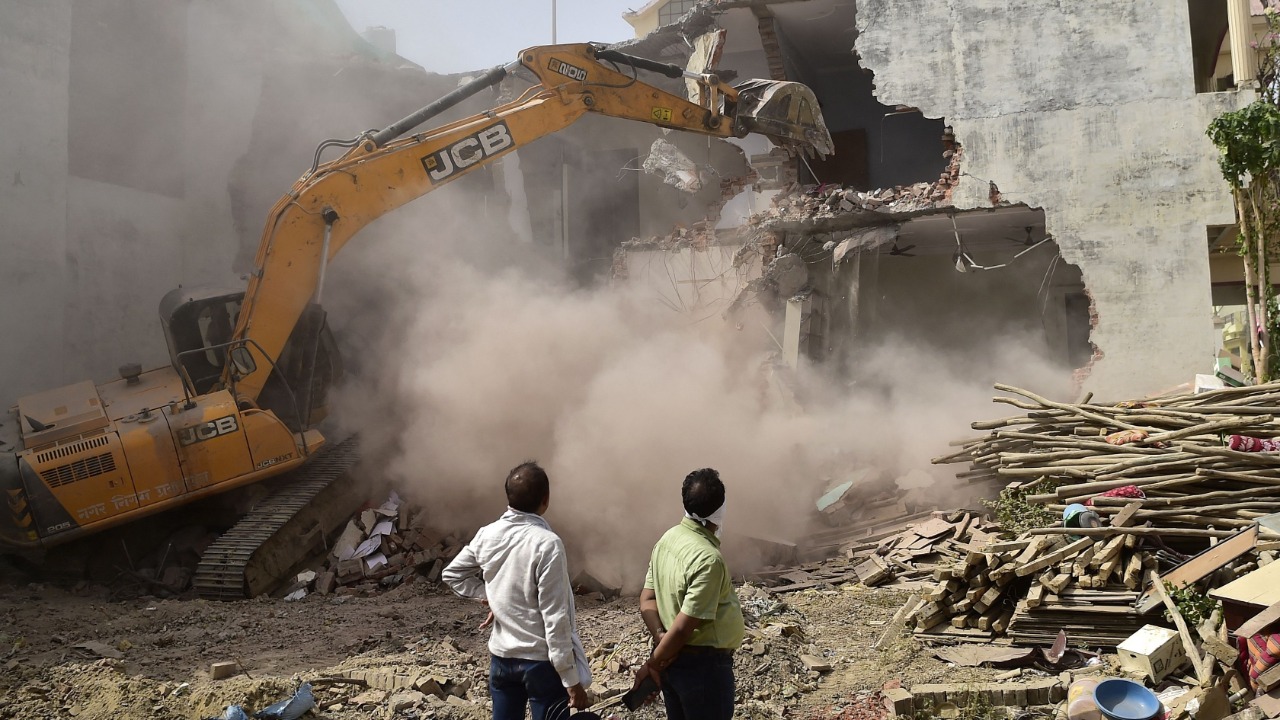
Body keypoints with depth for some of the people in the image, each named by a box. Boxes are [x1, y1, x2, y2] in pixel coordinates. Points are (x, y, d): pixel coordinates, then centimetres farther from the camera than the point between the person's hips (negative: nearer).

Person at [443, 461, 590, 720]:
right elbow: (555, 618, -20)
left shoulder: (487, 535, -2)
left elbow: (452, 574, 14)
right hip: (541, 660, -6)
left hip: (501, 656, 6)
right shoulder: (547, 543, -21)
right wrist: (571, 679, -14)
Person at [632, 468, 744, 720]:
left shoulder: (669, 539, 1)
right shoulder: (708, 559, -26)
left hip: (673, 658, 8)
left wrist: (660, 635, -10)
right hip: (702, 663, -8)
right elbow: (684, 626, -25)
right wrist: (651, 665, -13)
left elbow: (647, 598, 4)